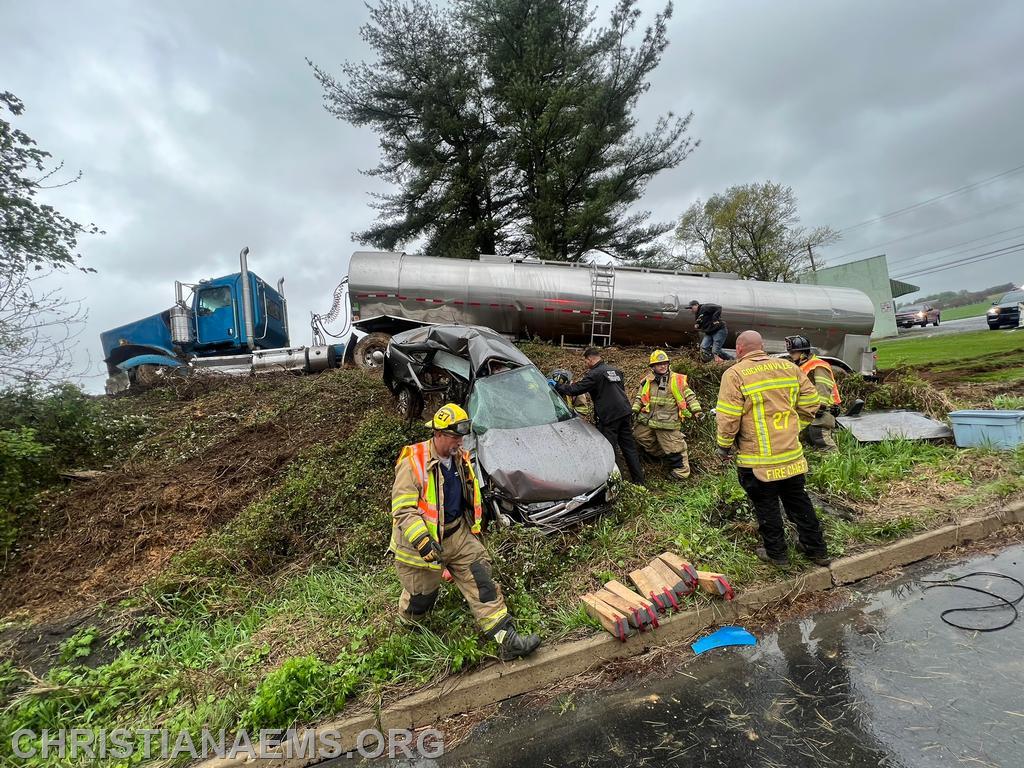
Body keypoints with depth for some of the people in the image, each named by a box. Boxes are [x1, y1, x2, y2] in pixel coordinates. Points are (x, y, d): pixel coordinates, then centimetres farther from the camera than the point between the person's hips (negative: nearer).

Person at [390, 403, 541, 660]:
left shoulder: (461, 459, 2)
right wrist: (423, 541, -33)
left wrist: (474, 530, 18)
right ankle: (409, 628, 46)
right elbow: (402, 508, -25)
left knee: (482, 583, -2)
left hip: (457, 534, 6)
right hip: (420, 541, -5)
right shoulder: (413, 462, -21)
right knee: (421, 598, 13)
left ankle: (506, 639, 2)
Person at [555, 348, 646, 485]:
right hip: (625, 413, 8)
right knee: (629, 447, 12)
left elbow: (575, 390, -12)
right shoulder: (616, 371, 17)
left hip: (609, 417, -8)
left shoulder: (594, 374, -9)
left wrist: (557, 386, 0)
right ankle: (639, 480, 18)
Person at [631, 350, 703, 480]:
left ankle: (681, 470, 14)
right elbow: (639, 397, 14)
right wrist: (635, 410, 3)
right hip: (647, 420, 4)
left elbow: (689, 396, 2)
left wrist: (696, 410, -6)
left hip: (668, 421, -4)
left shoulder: (677, 380, -2)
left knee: (673, 447, -1)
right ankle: (659, 453, 34)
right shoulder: (647, 381, 5)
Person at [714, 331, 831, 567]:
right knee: (798, 501, 20)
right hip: (792, 453, 5)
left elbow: (728, 418, -17)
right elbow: (810, 403, 7)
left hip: (757, 460, -5)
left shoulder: (734, 374, -13)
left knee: (766, 507, 11)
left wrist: (724, 446, -2)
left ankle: (776, 553, 24)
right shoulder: (789, 367, 3)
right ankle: (816, 549, 32)